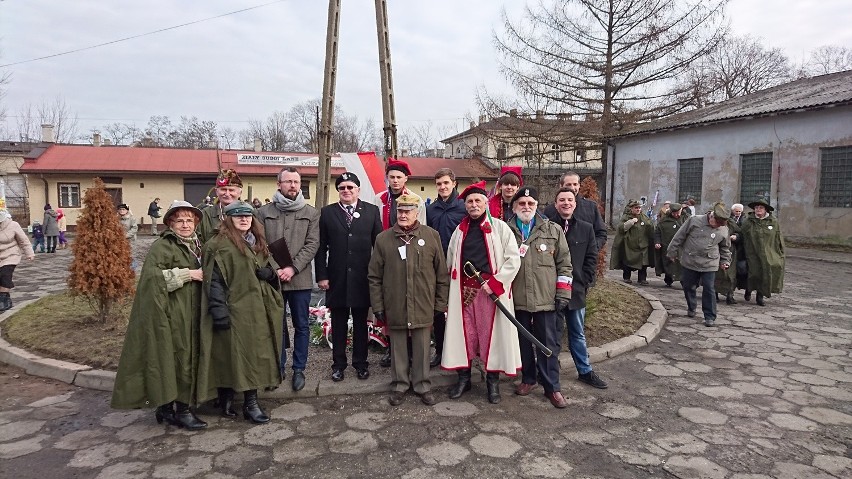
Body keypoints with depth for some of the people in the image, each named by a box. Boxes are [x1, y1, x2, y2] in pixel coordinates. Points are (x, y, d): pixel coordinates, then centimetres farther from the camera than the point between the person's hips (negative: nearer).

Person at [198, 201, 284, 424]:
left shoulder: (258, 242, 15)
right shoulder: (219, 244, -7)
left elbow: (270, 270, 21)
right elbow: (214, 281, -13)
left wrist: (269, 273, -3)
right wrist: (219, 311, -19)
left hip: (257, 310, 7)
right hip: (234, 310, -7)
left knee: (254, 354, 10)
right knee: (230, 355, -2)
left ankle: (251, 402, 20)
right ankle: (225, 400, 11)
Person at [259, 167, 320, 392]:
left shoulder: (311, 213, 3)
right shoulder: (264, 212, 5)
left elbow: (312, 244, -4)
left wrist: (292, 268, -14)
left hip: (300, 279, 0)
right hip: (272, 278, 1)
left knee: (301, 325, 8)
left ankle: (299, 369, 21)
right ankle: (278, 367, 26)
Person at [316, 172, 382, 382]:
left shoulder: (372, 211, 2)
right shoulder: (327, 212, 4)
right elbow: (321, 247, 2)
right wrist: (321, 275, -3)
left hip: (362, 278, 0)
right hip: (337, 278, 0)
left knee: (360, 323, 11)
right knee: (338, 323, 10)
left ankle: (360, 362, 24)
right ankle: (338, 364, 22)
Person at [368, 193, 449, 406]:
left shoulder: (432, 236, 0)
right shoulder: (383, 239, 1)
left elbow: (442, 274, 4)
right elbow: (374, 277, 4)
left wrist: (440, 303, 3)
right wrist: (378, 306, 1)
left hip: (423, 307, 0)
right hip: (395, 307, 0)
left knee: (422, 347, 10)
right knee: (398, 348, 11)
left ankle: (422, 385, 26)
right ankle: (399, 385, 27)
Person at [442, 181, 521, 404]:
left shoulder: (499, 227, -2)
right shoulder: (460, 230, 12)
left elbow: (513, 259, -7)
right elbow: (450, 262, 18)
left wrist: (495, 283, -13)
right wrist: (451, 289, 11)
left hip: (491, 291, -3)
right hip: (464, 291, 4)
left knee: (491, 334, 3)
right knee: (464, 334, 9)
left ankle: (493, 380, 17)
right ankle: (463, 377, 23)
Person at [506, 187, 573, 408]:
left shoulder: (553, 230, 3)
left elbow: (564, 263, 4)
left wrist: (563, 293, -2)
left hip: (546, 298, -1)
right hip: (517, 299, 1)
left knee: (549, 344, 4)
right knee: (523, 342, 14)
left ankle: (552, 387, 16)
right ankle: (527, 378, 31)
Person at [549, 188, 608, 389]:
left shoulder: (586, 228, 6)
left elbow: (591, 259, 7)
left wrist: (585, 283, -1)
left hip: (576, 289, 3)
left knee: (578, 333, 16)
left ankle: (585, 371, 29)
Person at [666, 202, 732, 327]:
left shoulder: (723, 230, 0)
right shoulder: (694, 221, -8)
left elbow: (725, 248, 17)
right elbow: (679, 237, -1)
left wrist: (725, 261, 16)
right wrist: (672, 252, 2)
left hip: (709, 265, 0)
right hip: (689, 262, 0)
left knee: (709, 289, -4)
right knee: (688, 287, 12)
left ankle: (709, 316, 7)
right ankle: (691, 308, 35)